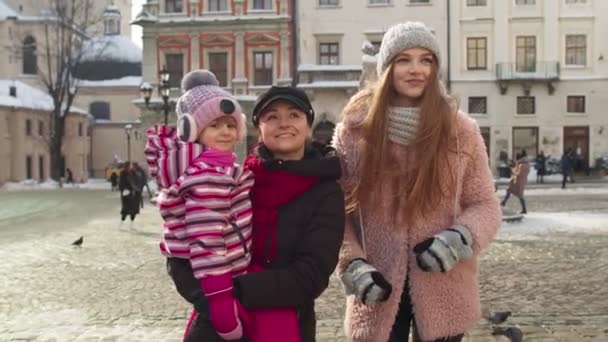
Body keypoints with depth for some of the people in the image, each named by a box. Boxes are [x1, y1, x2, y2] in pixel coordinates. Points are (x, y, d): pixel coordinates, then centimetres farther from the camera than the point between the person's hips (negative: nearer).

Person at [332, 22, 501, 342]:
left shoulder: (461, 130, -1)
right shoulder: (354, 128, -2)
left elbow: (485, 205, 4)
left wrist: (460, 239, -15)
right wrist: (352, 265, -12)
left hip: (443, 293, 1)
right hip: (378, 290, 0)